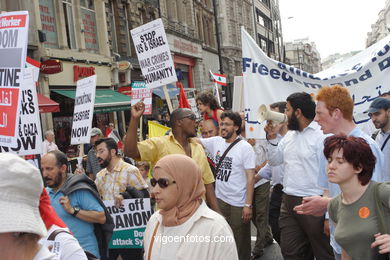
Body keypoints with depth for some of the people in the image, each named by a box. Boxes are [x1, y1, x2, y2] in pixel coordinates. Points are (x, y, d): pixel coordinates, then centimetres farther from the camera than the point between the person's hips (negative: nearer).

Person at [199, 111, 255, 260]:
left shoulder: (245, 148, -11)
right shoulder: (216, 142, 3)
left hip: (238, 203, -5)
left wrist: (248, 205, -16)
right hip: (219, 199, 5)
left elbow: (250, 178, -13)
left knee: (240, 242, 7)